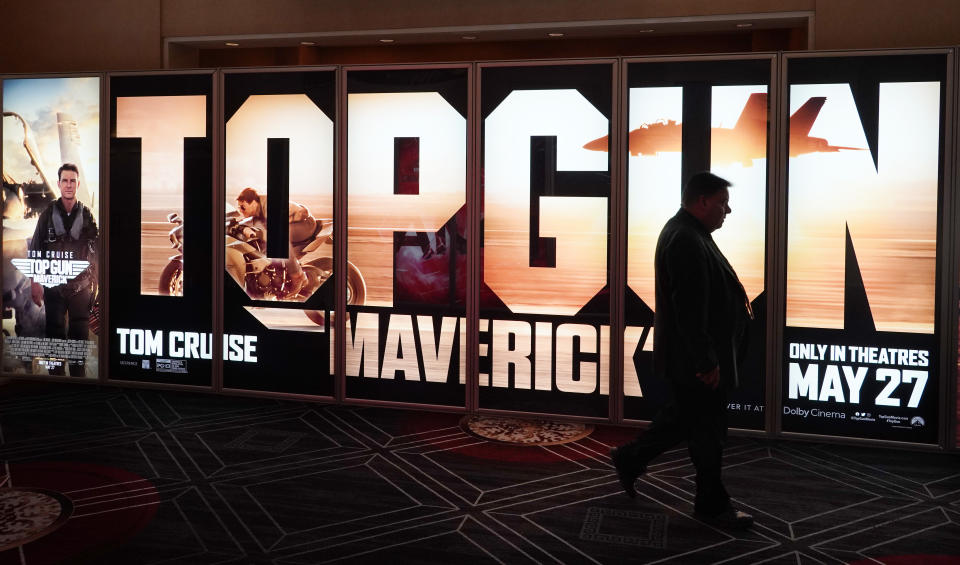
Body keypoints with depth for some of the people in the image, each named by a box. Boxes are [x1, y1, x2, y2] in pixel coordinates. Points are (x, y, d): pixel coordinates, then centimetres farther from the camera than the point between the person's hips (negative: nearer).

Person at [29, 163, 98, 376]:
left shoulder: (87, 215, 2)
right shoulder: (47, 215, 2)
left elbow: (95, 253, 3)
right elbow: (35, 251, 3)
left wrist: (95, 285, 0)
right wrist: (35, 283, -2)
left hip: (81, 286, 0)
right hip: (53, 286, 0)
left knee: (80, 335, 5)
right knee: (55, 334, 7)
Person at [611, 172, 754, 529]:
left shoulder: (686, 233, 12)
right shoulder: (686, 241, -23)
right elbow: (691, 308, -27)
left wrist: (734, 296, 10)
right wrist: (706, 361, -25)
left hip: (690, 355, 11)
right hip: (695, 359, -11)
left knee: (684, 416, 22)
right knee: (707, 430, 3)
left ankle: (631, 459, 34)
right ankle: (712, 505, 17)